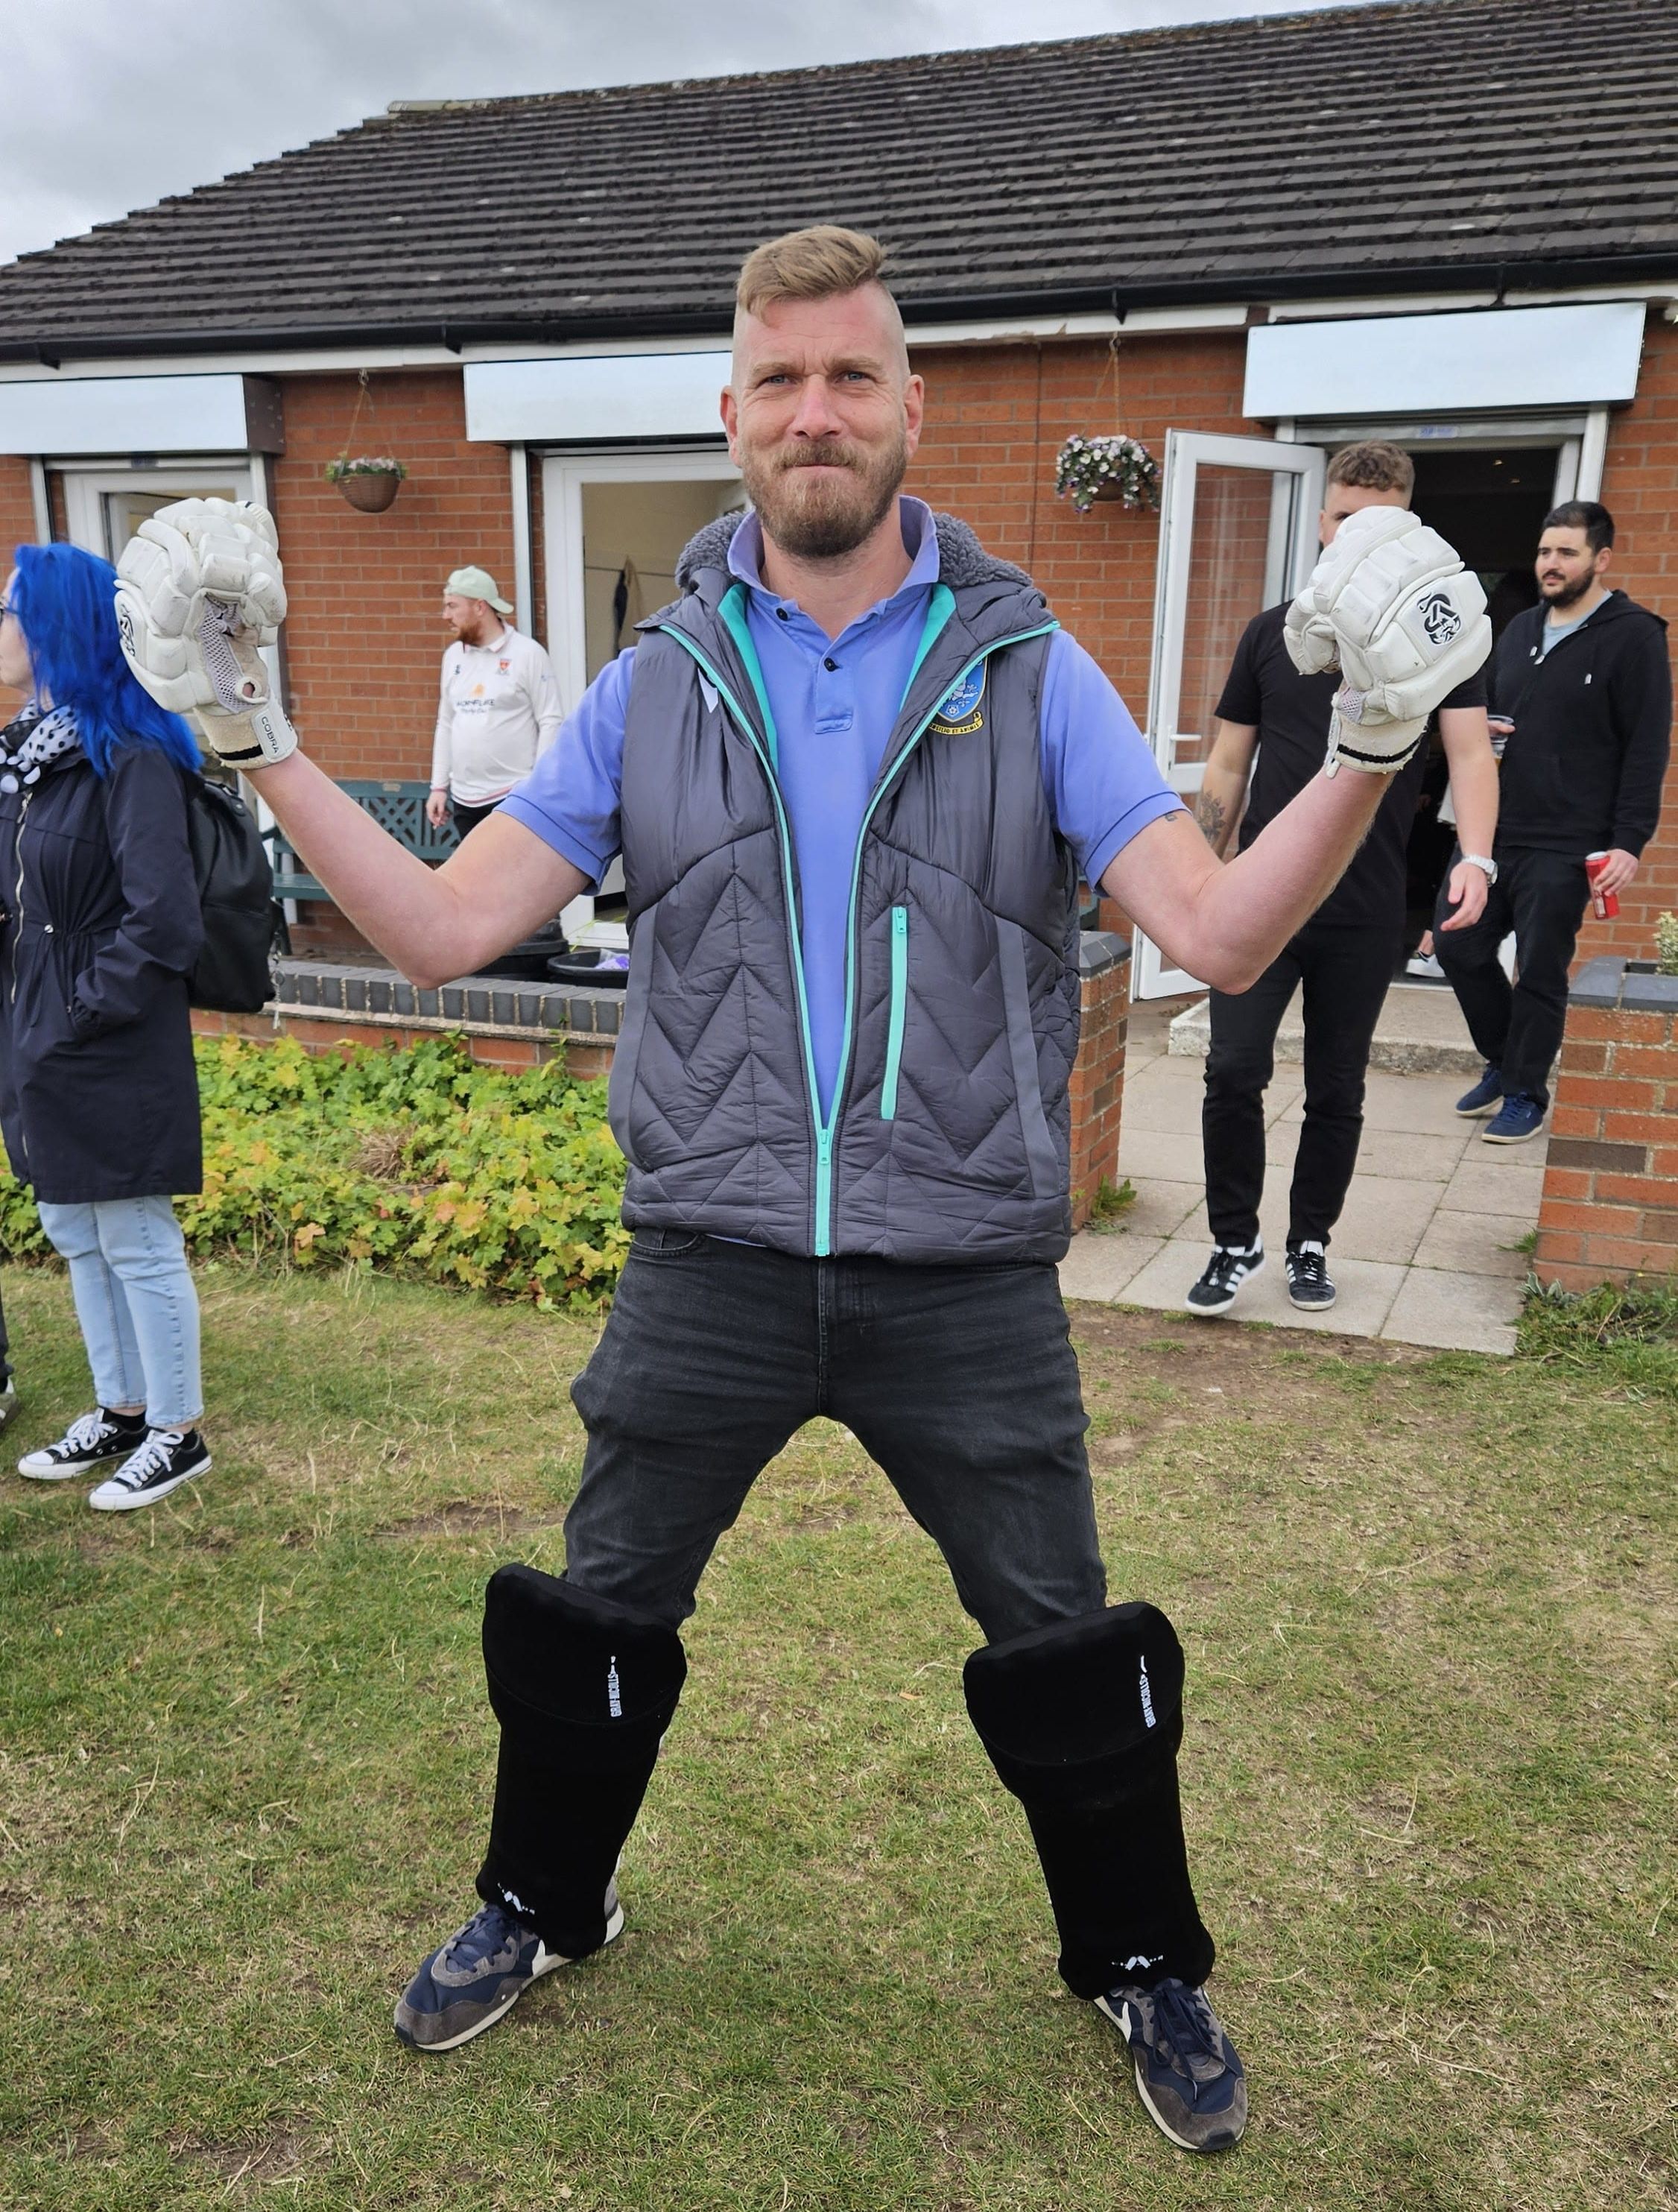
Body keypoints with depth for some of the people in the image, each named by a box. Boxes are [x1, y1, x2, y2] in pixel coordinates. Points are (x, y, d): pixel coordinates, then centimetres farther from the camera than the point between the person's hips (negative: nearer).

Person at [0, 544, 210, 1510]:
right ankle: (122, 1412, 35)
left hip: (112, 1055, -9)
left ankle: (177, 1434, 20)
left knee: (137, 1244, 3)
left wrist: (86, 1008, -16)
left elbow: (163, 921, -22)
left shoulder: (127, 757, -17)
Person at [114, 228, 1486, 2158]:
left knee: (1065, 1647, 12)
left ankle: (1141, 1965, 41)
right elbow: (443, 925, 0)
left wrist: (1370, 743, -23)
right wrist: (252, 737, -6)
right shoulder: (655, 688, 3)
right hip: (712, 1268, 2)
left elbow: (1217, 930, -9)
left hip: (967, 1278, -1)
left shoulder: (1026, 670, -1)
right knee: (592, 1614, 16)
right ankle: (542, 1905, 47)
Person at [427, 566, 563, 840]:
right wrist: (439, 786, 11)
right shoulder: (453, 655, 12)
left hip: (515, 796, -6)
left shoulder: (528, 653, -6)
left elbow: (551, 723, -9)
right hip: (465, 799, 6)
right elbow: (446, 724, 17)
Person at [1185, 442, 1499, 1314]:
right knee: (1233, 1071, -8)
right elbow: (1227, 764, 10)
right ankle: (1236, 1243, 10)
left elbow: (1470, 752, -5)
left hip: (1366, 912, 0)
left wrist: (1475, 857, -23)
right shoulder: (1272, 633, 7)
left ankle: (1310, 1244, 27)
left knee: (1337, 1091, 10)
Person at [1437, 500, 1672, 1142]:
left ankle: (1525, 1094, 17)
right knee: (1460, 948, 9)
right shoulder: (1520, 630, 14)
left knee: (1539, 973, 0)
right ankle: (1502, 1062, 30)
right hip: (1492, 833, 7)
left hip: (1565, 848, -6)